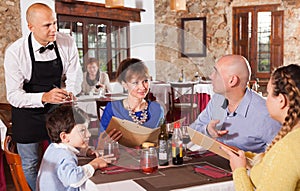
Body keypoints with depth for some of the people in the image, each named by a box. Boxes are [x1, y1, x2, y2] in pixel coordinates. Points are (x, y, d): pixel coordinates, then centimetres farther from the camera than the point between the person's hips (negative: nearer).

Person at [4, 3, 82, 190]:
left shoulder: (67, 43, -16)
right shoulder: (15, 52, -24)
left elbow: (75, 75, -5)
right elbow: (13, 95, -22)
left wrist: (70, 93, -27)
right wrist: (44, 97, -39)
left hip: (57, 109, 3)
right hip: (27, 113, -2)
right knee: (30, 165, 13)